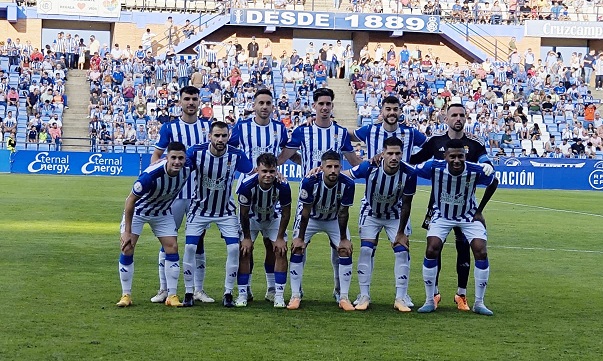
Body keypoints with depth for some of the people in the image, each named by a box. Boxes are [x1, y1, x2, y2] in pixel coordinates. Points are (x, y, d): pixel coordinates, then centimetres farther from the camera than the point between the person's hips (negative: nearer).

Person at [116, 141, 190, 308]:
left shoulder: (187, 171, -25)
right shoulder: (150, 175, -38)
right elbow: (131, 201, -27)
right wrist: (127, 231, -24)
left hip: (162, 213, 4)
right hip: (138, 210, -4)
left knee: (172, 248, -4)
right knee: (127, 249, -11)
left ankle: (172, 296, 3)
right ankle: (126, 295, 2)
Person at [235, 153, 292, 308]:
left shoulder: (283, 187, -32)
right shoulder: (247, 185, -35)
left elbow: (285, 213, -15)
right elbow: (244, 214, -19)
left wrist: (280, 237, -11)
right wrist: (247, 237, -12)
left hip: (273, 218, 1)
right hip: (251, 218, -1)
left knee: (280, 251, -9)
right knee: (245, 252, -10)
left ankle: (278, 294, -3)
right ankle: (242, 294, -1)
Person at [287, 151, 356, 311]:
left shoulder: (347, 184, -29)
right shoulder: (310, 182, -33)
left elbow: (343, 213, -17)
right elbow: (306, 211, -21)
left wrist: (343, 238, -10)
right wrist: (300, 238, -15)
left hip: (334, 220, 1)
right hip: (311, 218, -1)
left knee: (345, 250, -12)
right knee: (297, 249, -14)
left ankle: (344, 297, -2)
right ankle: (295, 296, -5)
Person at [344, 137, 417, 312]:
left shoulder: (409, 173, -28)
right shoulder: (370, 167, -31)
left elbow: (406, 205, -16)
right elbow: (345, 175, -13)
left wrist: (401, 233, -10)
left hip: (395, 215, 1)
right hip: (371, 213, -1)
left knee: (402, 250, -9)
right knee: (366, 250, -11)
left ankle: (400, 299, -3)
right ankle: (364, 296, -3)